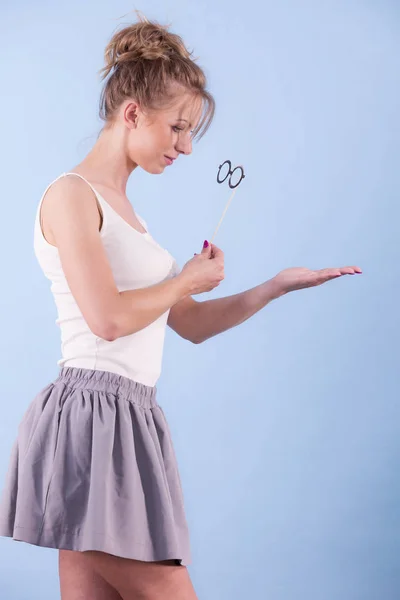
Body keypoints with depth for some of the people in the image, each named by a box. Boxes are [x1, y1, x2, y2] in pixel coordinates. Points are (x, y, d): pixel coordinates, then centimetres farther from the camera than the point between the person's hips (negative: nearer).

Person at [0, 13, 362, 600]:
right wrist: (188, 280, -3)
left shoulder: (124, 209, 21)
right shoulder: (71, 194, -7)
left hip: (128, 421, 9)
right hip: (93, 419, -9)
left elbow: (192, 323, 22)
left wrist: (279, 285, 15)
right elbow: (108, 318, -19)